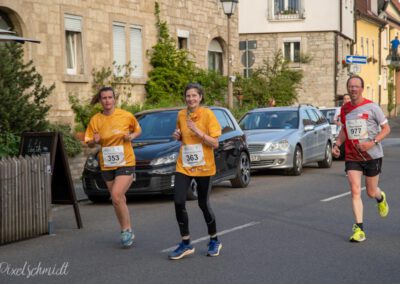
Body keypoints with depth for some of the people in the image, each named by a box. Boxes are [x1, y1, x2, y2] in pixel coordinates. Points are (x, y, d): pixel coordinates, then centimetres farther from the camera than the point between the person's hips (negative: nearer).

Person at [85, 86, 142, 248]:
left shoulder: (126, 116, -6)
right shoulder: (95, 120, -1)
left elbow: (138, 130, 11)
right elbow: (89, 143, 5)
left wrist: (132, 136, -10)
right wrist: (95, 141, -18)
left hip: (125, 163, -4)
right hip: (107, 166, 4)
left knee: (116, 196, -20)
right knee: (119, 200, 11)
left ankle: (127, 230, -5)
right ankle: (127, 233, 26)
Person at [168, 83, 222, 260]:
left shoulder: (207, 114, -10)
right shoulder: (181, 115, 4)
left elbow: (215, 143, -12)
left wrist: (198, 131, -23)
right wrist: (177, 136, -2)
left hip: (203, 167, -4)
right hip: (184, 165, 4)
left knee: (203, 204, 5)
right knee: (178, 202, -10)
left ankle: (214, 241, 28)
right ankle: (186, 244, 3)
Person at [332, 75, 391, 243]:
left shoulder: (371, 107, -9)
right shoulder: (345, 109, 5)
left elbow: (386, 129, -6)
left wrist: (372, 142, -21)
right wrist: (337, 144, 3)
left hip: (372, 156, -3)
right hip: (351, 157, 3)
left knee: (371, 192, 7)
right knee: (355, 191, -8)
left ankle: (381, 198, 45)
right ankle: (359, 229, -6)